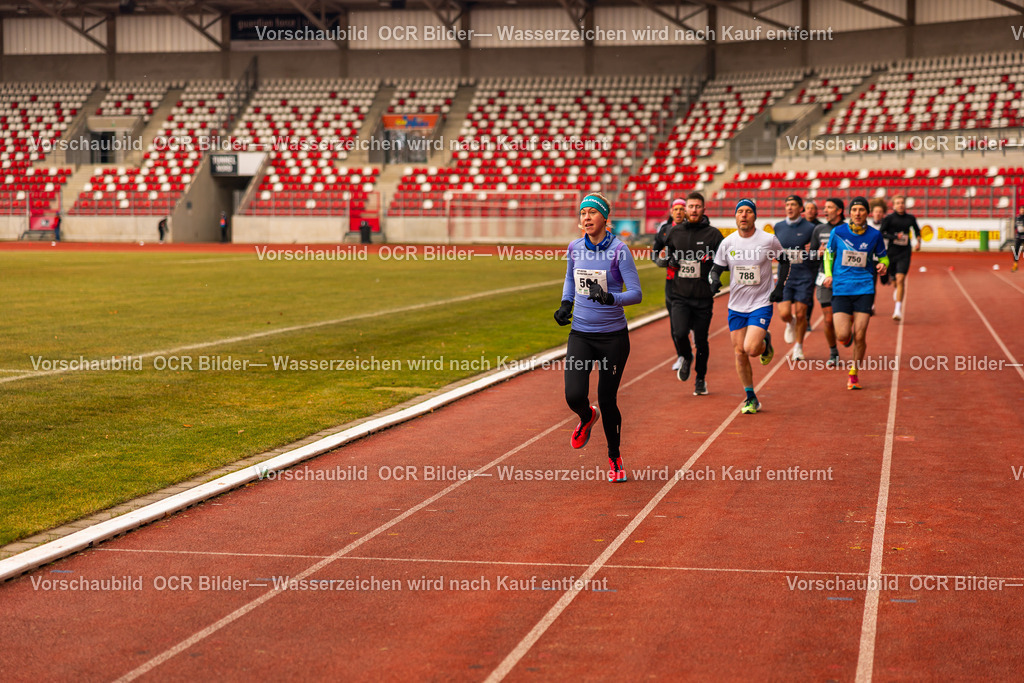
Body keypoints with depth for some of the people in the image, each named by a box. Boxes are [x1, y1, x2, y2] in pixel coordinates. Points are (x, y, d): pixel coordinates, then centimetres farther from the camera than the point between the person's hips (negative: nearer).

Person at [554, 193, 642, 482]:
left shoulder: (618, 249, -11)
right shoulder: (574, 248, 3)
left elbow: (636, 292, -13)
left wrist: (610, 298, -30)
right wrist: (566, 303, 6)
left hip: (613, 337, -3)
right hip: (580, 334, 3)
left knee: (607, 399, 2)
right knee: (574, 395, -14)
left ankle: (615, 459, 26)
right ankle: (587, 418, 26)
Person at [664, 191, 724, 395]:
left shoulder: (713, 234, 0)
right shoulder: (674, 232, 7)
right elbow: (664, 257, 20)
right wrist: (670, 261, -2)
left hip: (703, 297, -1)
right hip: (679, 295, 1)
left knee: (701, 341, 6)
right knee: (679, 334, -18)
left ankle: (701, 379, 27)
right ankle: (685, 358, 16)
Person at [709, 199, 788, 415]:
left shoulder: (769, 240, -7)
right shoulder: (727, 243, -1)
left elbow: (784, 261, 9)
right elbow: (716, 268, 7)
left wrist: (780, 287, -1)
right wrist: (714, 280, -16)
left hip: (761, 303, -3)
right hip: (736, 305, 3)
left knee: (751, 348, -19)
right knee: (740, 353, 4)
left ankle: (765, 343, 18)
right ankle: (751, 398, 18)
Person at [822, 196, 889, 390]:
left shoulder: (874, 235, 0)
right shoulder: (838, 232, -2)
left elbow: (883, 257, 14)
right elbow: (829, 254, 13)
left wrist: (882, 265, -8)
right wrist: (828, 274, -1)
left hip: (864, 289, 0)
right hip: (841, 289, 0)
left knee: (860, 336, -5)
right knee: (843, 336, -10)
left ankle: (854, 373, 16)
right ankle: (849, 325, 29)